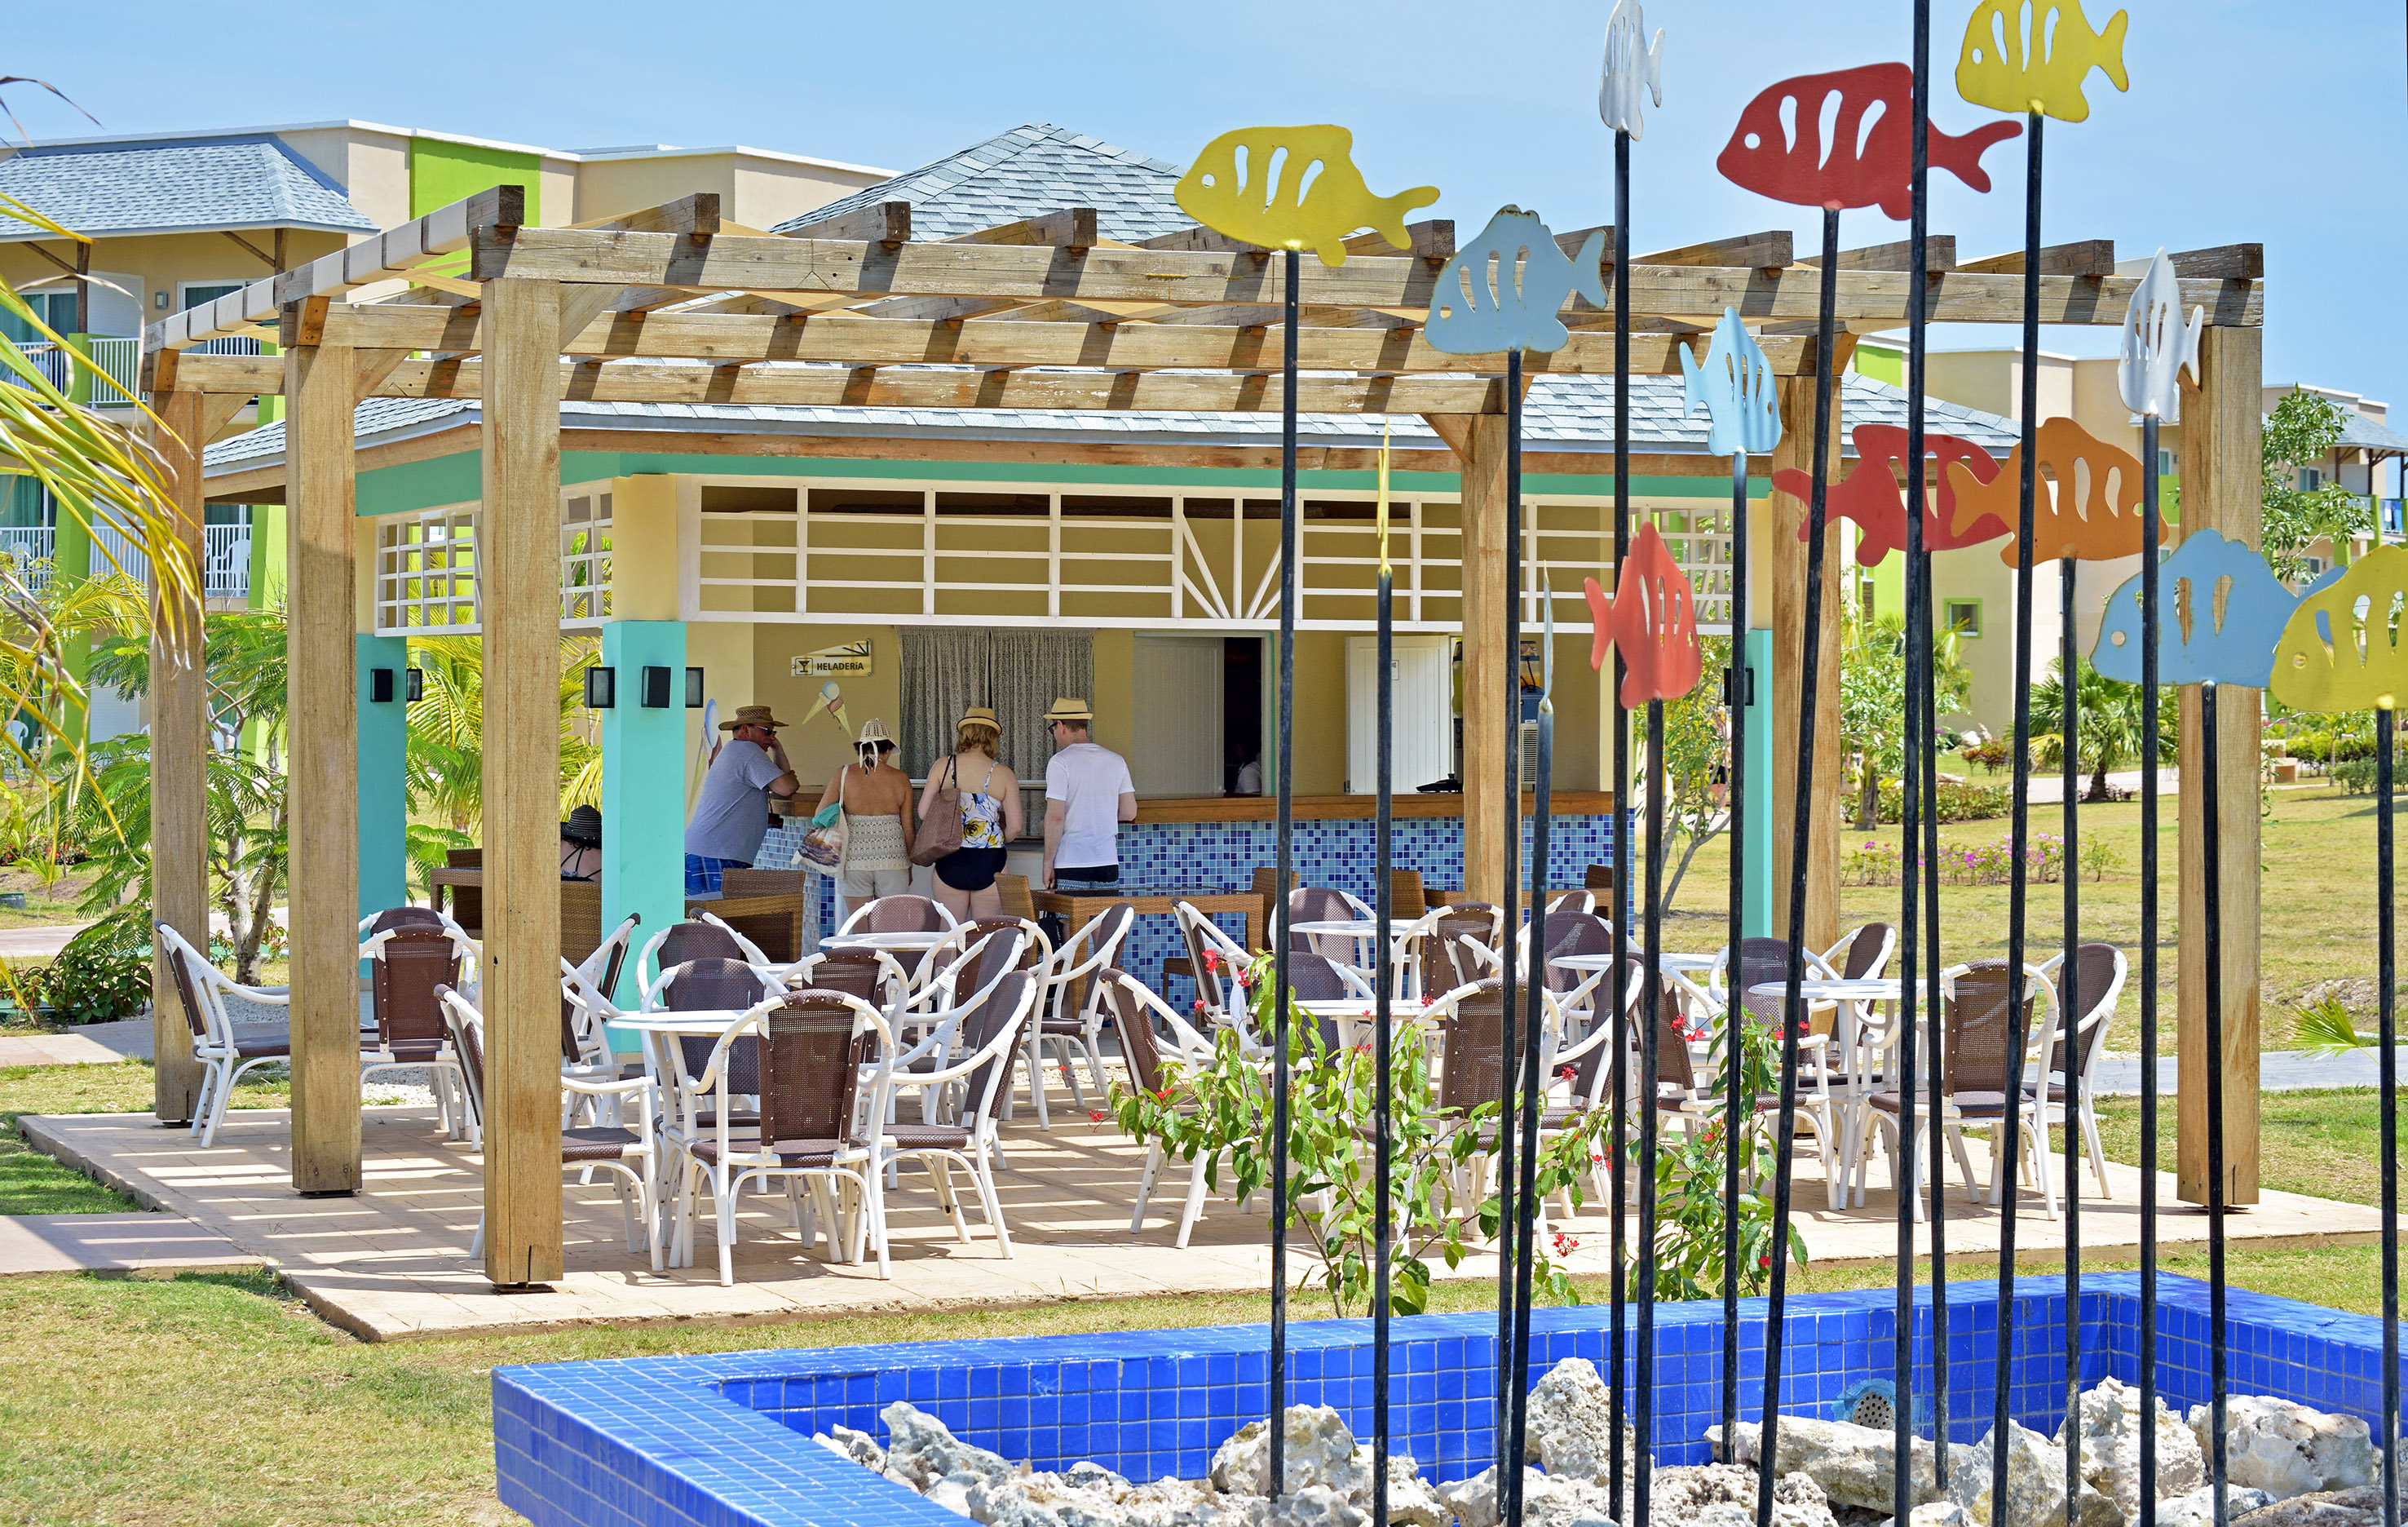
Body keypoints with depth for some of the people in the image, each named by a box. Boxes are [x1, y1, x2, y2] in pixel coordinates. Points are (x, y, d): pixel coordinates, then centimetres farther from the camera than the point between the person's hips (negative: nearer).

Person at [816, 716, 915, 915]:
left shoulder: (844, 775, -1)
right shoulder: (900, 779, 0)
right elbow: (908, 828, 4)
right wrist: (909, 865, 16)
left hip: (855, 858, 0)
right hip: (892, 859, 0)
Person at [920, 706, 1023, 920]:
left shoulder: (943, 767, 0)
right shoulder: (1003, 774, -3)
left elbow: (923, 813, -1)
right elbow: (1015, 827, -4)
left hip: (949, 862, 1)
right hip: (989, 862, -1)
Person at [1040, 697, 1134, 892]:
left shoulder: (1060, 762, -6)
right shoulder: (1116, 761, 10)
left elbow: (1055, 817, -11)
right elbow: (1130, 812, 11)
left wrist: (1048, 862, -5)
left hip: (1071, 862, -5)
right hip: (1108, 861, 5)